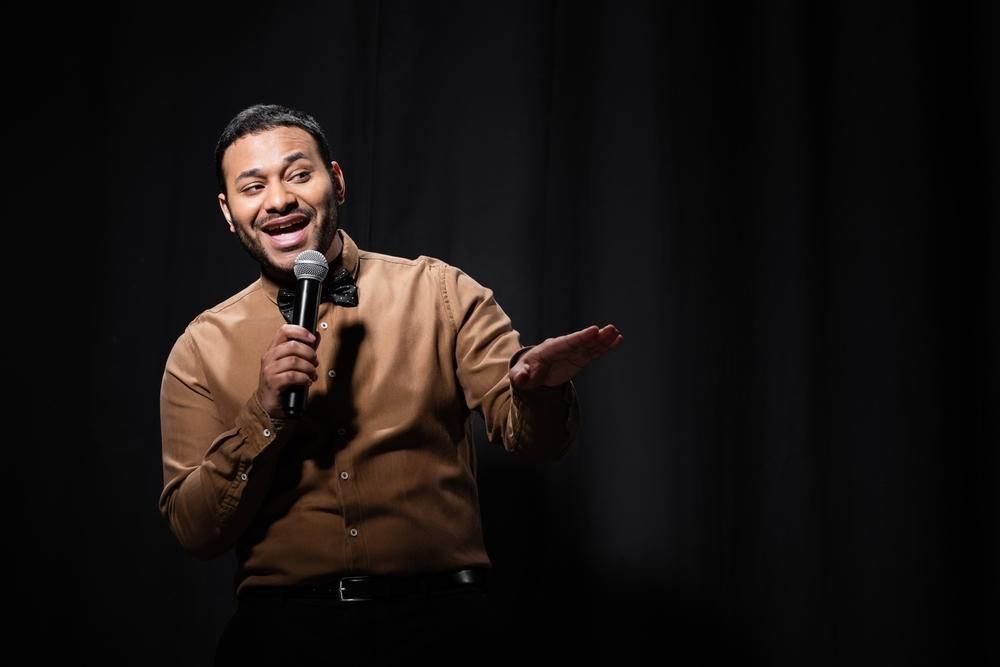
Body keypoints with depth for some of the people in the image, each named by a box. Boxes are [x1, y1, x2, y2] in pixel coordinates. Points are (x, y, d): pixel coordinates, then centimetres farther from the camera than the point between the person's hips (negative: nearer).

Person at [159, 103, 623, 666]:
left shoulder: (439, 293, 6)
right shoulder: (203, 349, 7)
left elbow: (530, 438, -1)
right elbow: (196, 532, 3)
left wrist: (536, 383, -22)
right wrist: (264, 414, -10)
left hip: (436, 619, 1)